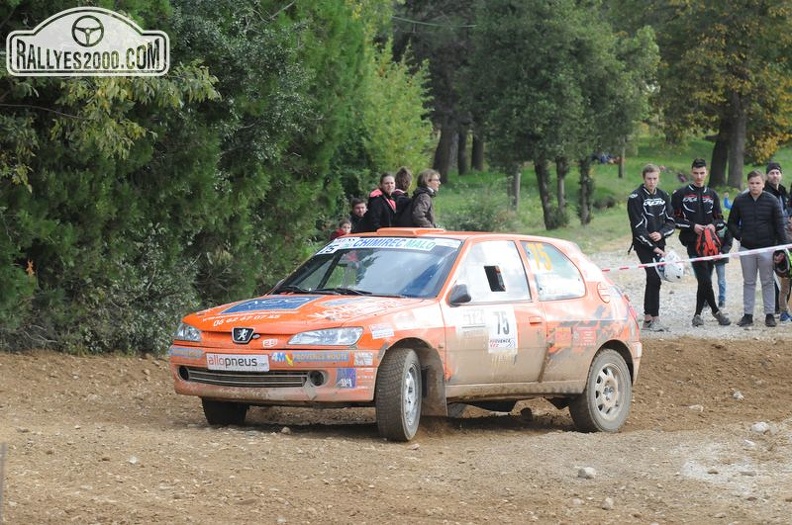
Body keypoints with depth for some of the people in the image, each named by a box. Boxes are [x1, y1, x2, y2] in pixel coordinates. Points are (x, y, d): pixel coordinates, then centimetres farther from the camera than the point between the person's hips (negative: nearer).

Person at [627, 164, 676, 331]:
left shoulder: (663, 196, 10)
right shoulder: (635, 198, -8)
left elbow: (671, 221, 11)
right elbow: (638, 227, -13)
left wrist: (661, 233, -11)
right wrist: (653, 247, -17)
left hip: (659, 244, 6)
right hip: (643, 244, -6)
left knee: (653, 280, 7)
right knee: (654, 278, -16)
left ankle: (648, 319, 15)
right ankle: (654, 319, -15)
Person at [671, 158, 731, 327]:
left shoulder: (712, 194, 16)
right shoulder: (681, 194, 3)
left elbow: (720, 218, 17)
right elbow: (675, 218, 0)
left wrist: (713, 224, -6)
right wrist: (693, 226, -13)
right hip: (692, 242, -4)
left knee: (704, 280, 5)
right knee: (704, 279, -14)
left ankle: (698, 314, 14)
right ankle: (716, 311, -2)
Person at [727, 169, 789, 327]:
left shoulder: (772, 201, -2)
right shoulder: (740, 201, 3)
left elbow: (779, 225, -1)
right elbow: (732, 223, 12)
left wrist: (782, 247, -6)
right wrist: (739, 236, -3)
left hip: (766, 248, -2)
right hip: (746, 249, 2)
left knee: (767, 282, 5)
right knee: (749, 283, 9)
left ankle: (770, 314, 10)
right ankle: (747, 314, 13)